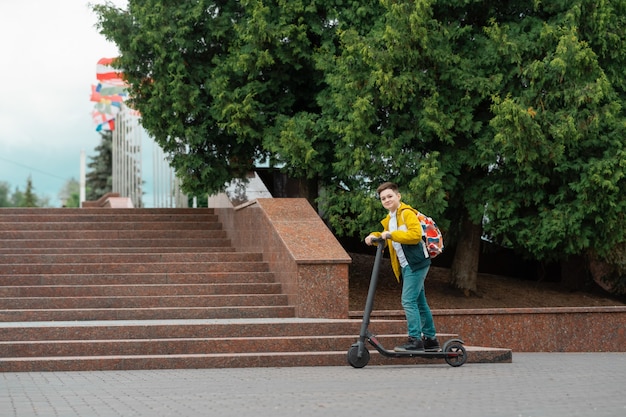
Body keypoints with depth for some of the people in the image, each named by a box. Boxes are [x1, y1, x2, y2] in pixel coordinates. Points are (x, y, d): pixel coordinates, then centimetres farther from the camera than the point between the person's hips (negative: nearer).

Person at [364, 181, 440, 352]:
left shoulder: (407, 213, -11)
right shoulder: (389, 219, 18)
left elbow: (416, 234, -23)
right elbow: (385, 236, 25)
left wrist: (392, 235, -23)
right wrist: (374, 236, 4)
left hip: (416, 263, -10)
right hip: (406, 266, 10)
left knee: (408, 301, -14)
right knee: (420, 302, 13)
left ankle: (415, 340, -14)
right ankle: (430, 339, 20)